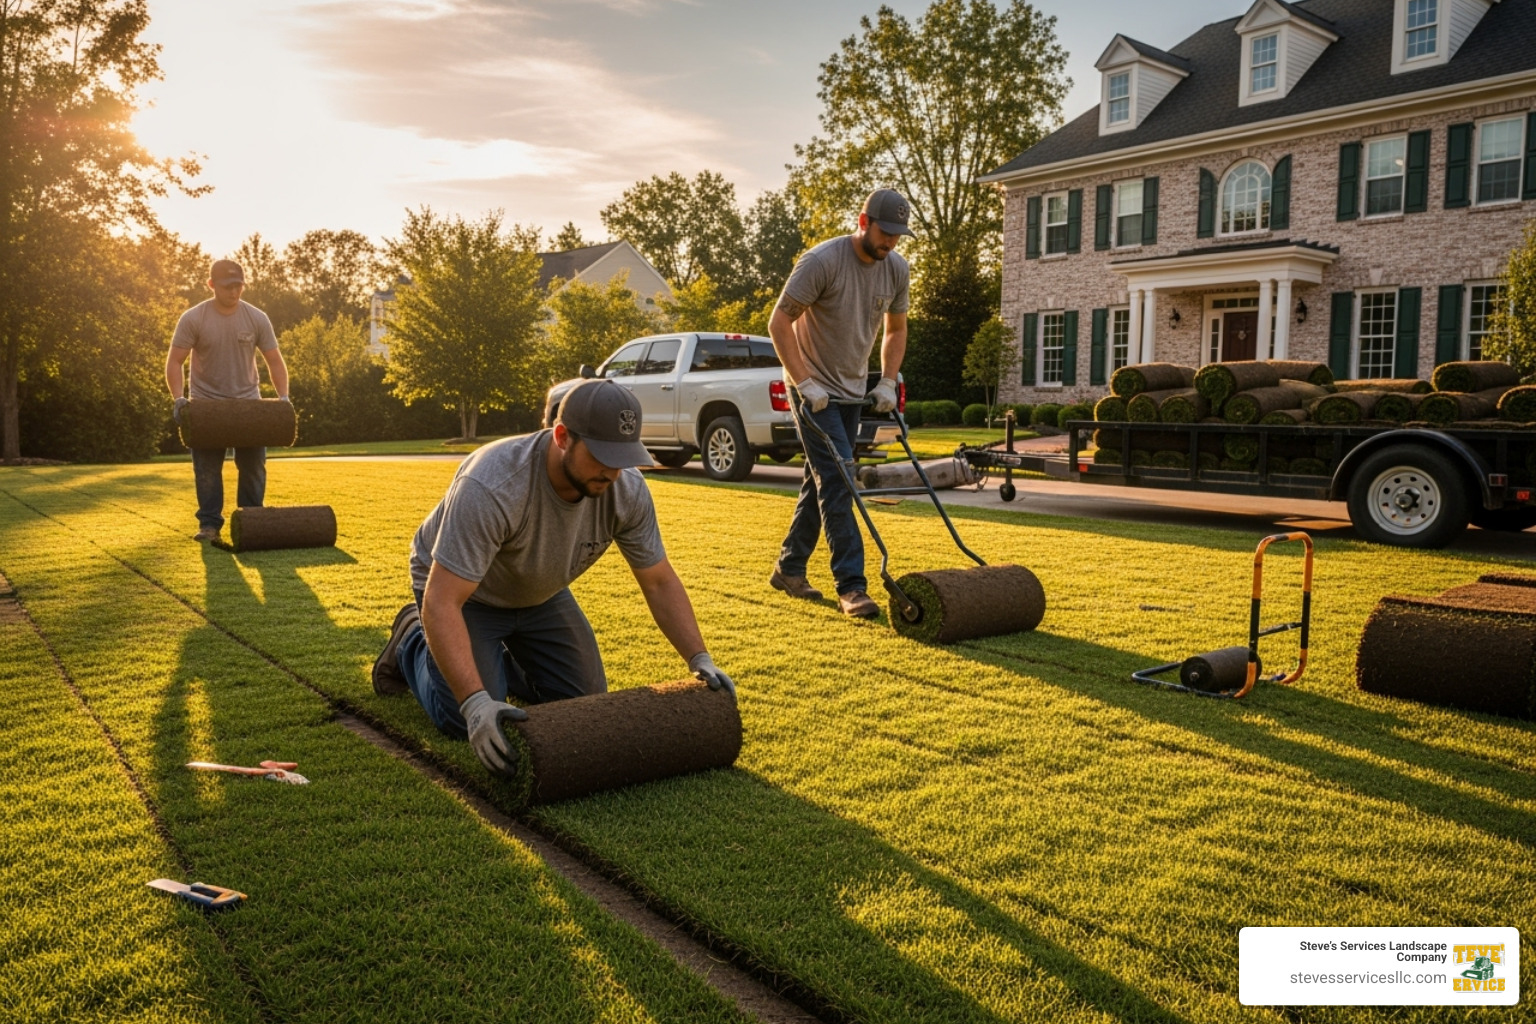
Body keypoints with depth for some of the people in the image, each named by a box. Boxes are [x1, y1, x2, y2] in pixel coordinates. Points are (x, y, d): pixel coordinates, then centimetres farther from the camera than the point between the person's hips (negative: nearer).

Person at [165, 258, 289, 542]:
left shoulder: (257, 319, -5)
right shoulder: (193, 319, -11)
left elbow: (275, 361, -2)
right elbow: (174, 361, -10)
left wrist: (283, 397, -15)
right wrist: (178, 398, -24)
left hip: (248, 402, 2)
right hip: (206, 404, -2)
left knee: (253, 466, 5)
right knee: (207, 468, 0)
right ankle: (210, 524, 7)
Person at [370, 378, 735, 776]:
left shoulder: (628, 491, -25)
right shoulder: (491, 485, -41)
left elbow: (660, 581, -12)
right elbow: (441, 603, -42)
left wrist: (700, 659, -21)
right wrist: (475, 702, -50)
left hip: (541, 594, 5)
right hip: (463, 592, -5)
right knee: (468, 721, -17)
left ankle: (499, 657, 26)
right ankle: (412, 641, 13)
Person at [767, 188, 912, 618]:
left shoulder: (896, 269, 0)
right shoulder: (822, 261, -20)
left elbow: (896, 329, 14)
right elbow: (779, 323, -19)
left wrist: (887, 382, 2)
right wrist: (805, 384, -22)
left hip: (853, 391, 7)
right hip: (815, 390, -7)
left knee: (821, 482, 13)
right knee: (837, 482, -14)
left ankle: (788, 568, 25)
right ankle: (851, 586, -12)